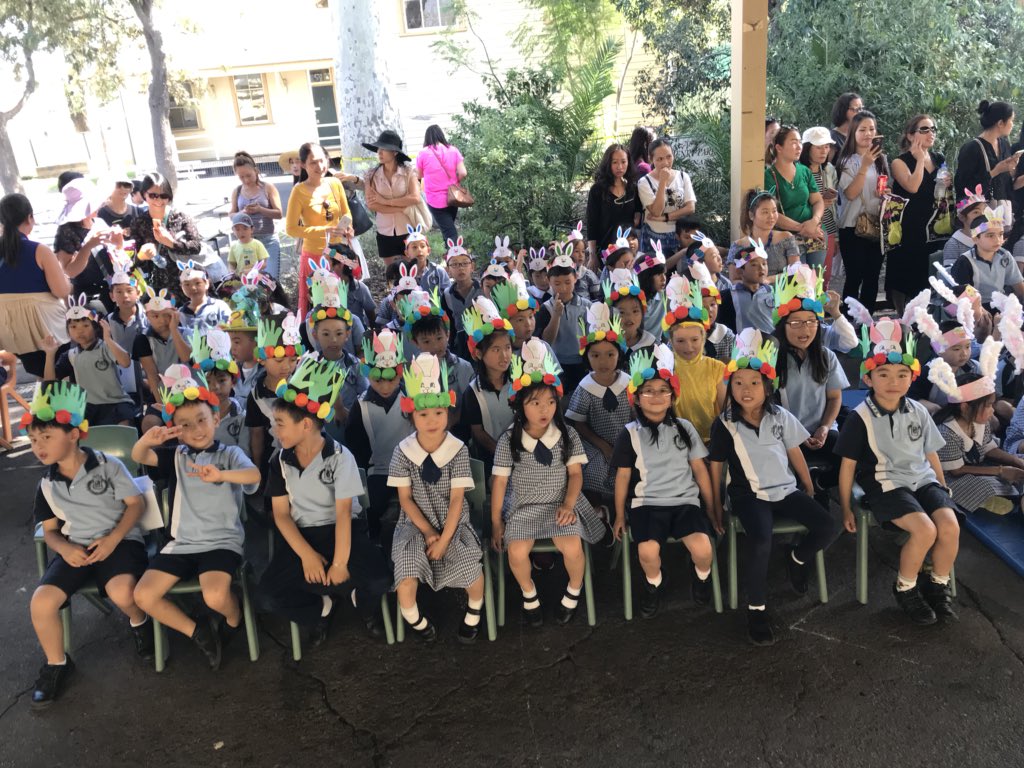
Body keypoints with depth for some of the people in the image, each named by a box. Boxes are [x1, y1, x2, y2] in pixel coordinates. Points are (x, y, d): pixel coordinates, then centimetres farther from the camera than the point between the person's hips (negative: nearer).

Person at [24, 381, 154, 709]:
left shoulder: (108, 466, -6)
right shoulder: (47, 486, 7)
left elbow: (136, 504, -4)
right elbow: (50, 530, 14)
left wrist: (112, 539, -17)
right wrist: (65, 548, -10)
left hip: (119, 541, -4)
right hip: (75, 549, 5)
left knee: (121, 592, -34)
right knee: (42, 601, -19)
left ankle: (139, 622, 5)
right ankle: (56, 664, 8)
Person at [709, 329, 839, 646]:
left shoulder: (781, 417, 1)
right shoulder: (724, 425, -7)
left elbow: (795, 454, 10)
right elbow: (716, 467, -2)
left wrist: (809, 490, 13)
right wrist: (717, 507, 0)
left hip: (786, 489, 4)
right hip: (749, 495, -4)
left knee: (829, 527, -15)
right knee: (760, 541, -32)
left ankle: (797, 559, 18)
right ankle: (756, 609, -13)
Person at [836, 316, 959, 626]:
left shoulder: (918, 412, 5)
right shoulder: (861, 417, -10)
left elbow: (931, 454, 17)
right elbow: (848, 465, -6)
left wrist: (943, 489, 19)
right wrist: (846, 508, -3)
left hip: (923, 480, 5)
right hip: (886, 485, -5)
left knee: (950, 526, -20)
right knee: (925, 530, -26)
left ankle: (937, 585, 7)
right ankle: (905, 588, 0)